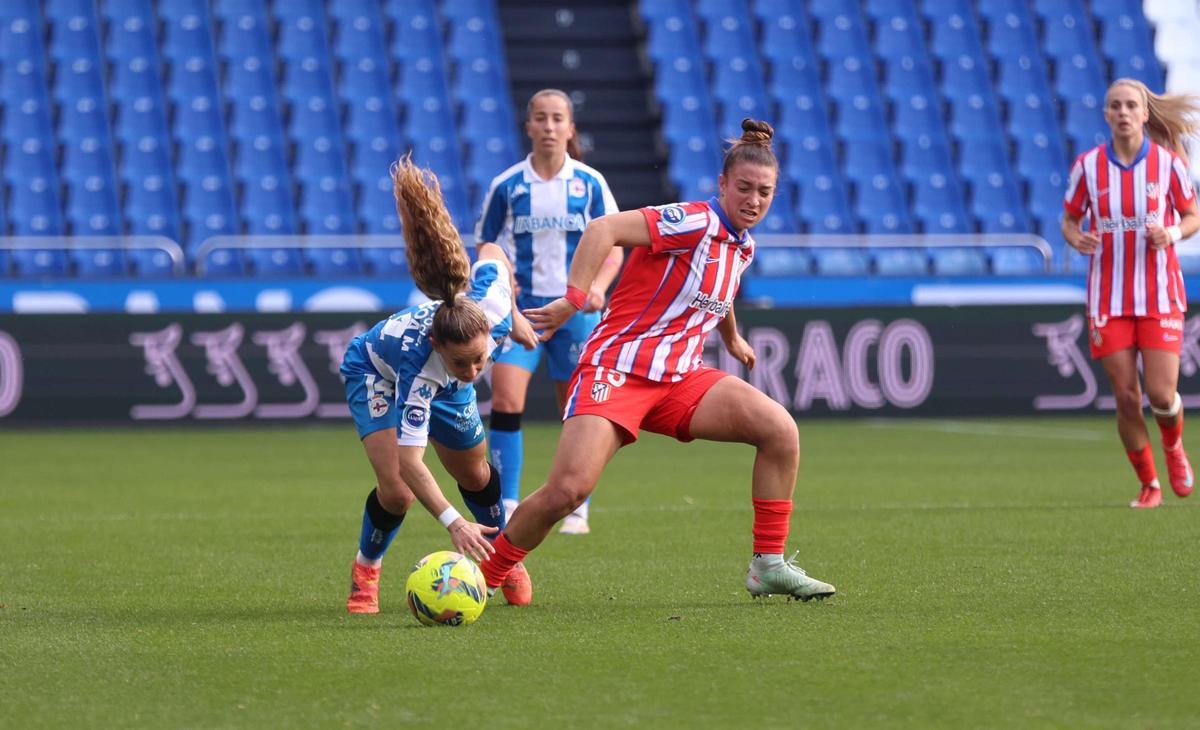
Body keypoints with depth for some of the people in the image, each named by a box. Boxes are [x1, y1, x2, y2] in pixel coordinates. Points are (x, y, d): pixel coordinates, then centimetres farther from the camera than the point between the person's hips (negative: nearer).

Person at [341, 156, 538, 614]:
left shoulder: (492, 305, -40)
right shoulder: (420, 359, -49)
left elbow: (491, 253, -15)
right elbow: (409, 461, -51)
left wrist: (514, 314, -1)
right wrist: (453, 524, -62)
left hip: (440, 384, 5)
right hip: (376, 373, -5)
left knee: (474, 475, 20)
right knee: (397, 490, -23)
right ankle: (365, 572, 6)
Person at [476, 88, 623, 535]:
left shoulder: (590, 184, 1)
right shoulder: (506, 186, 1)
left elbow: (613, 246, 4)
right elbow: (486, 247, 9)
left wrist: (598, 284, -15)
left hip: (575, 308, 0)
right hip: (522, 308, 0)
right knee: (505, 401, -16)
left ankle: (577, 510, 17)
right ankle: (506, 507, -11)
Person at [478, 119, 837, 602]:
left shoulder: (743, 246, 12)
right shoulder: (693, 222, -14)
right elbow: (603, 230, -24)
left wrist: (731, 337, 51)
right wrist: (573, 299, -29)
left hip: (679, 378, 7)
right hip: (617, 369, -7)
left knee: (780, 429, -11)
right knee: (568, 489, -22)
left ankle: (768, 566, -1)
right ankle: (484, 578, 1)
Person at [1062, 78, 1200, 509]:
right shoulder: (1087, 165, 0)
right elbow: (1069, 220, 9)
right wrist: (1077, 239, -14)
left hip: (1160, 297, -1)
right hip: (1108, 301, 1)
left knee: (1161, 395, -10)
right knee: (1126, 399, -1)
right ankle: (1148, 484, 17)